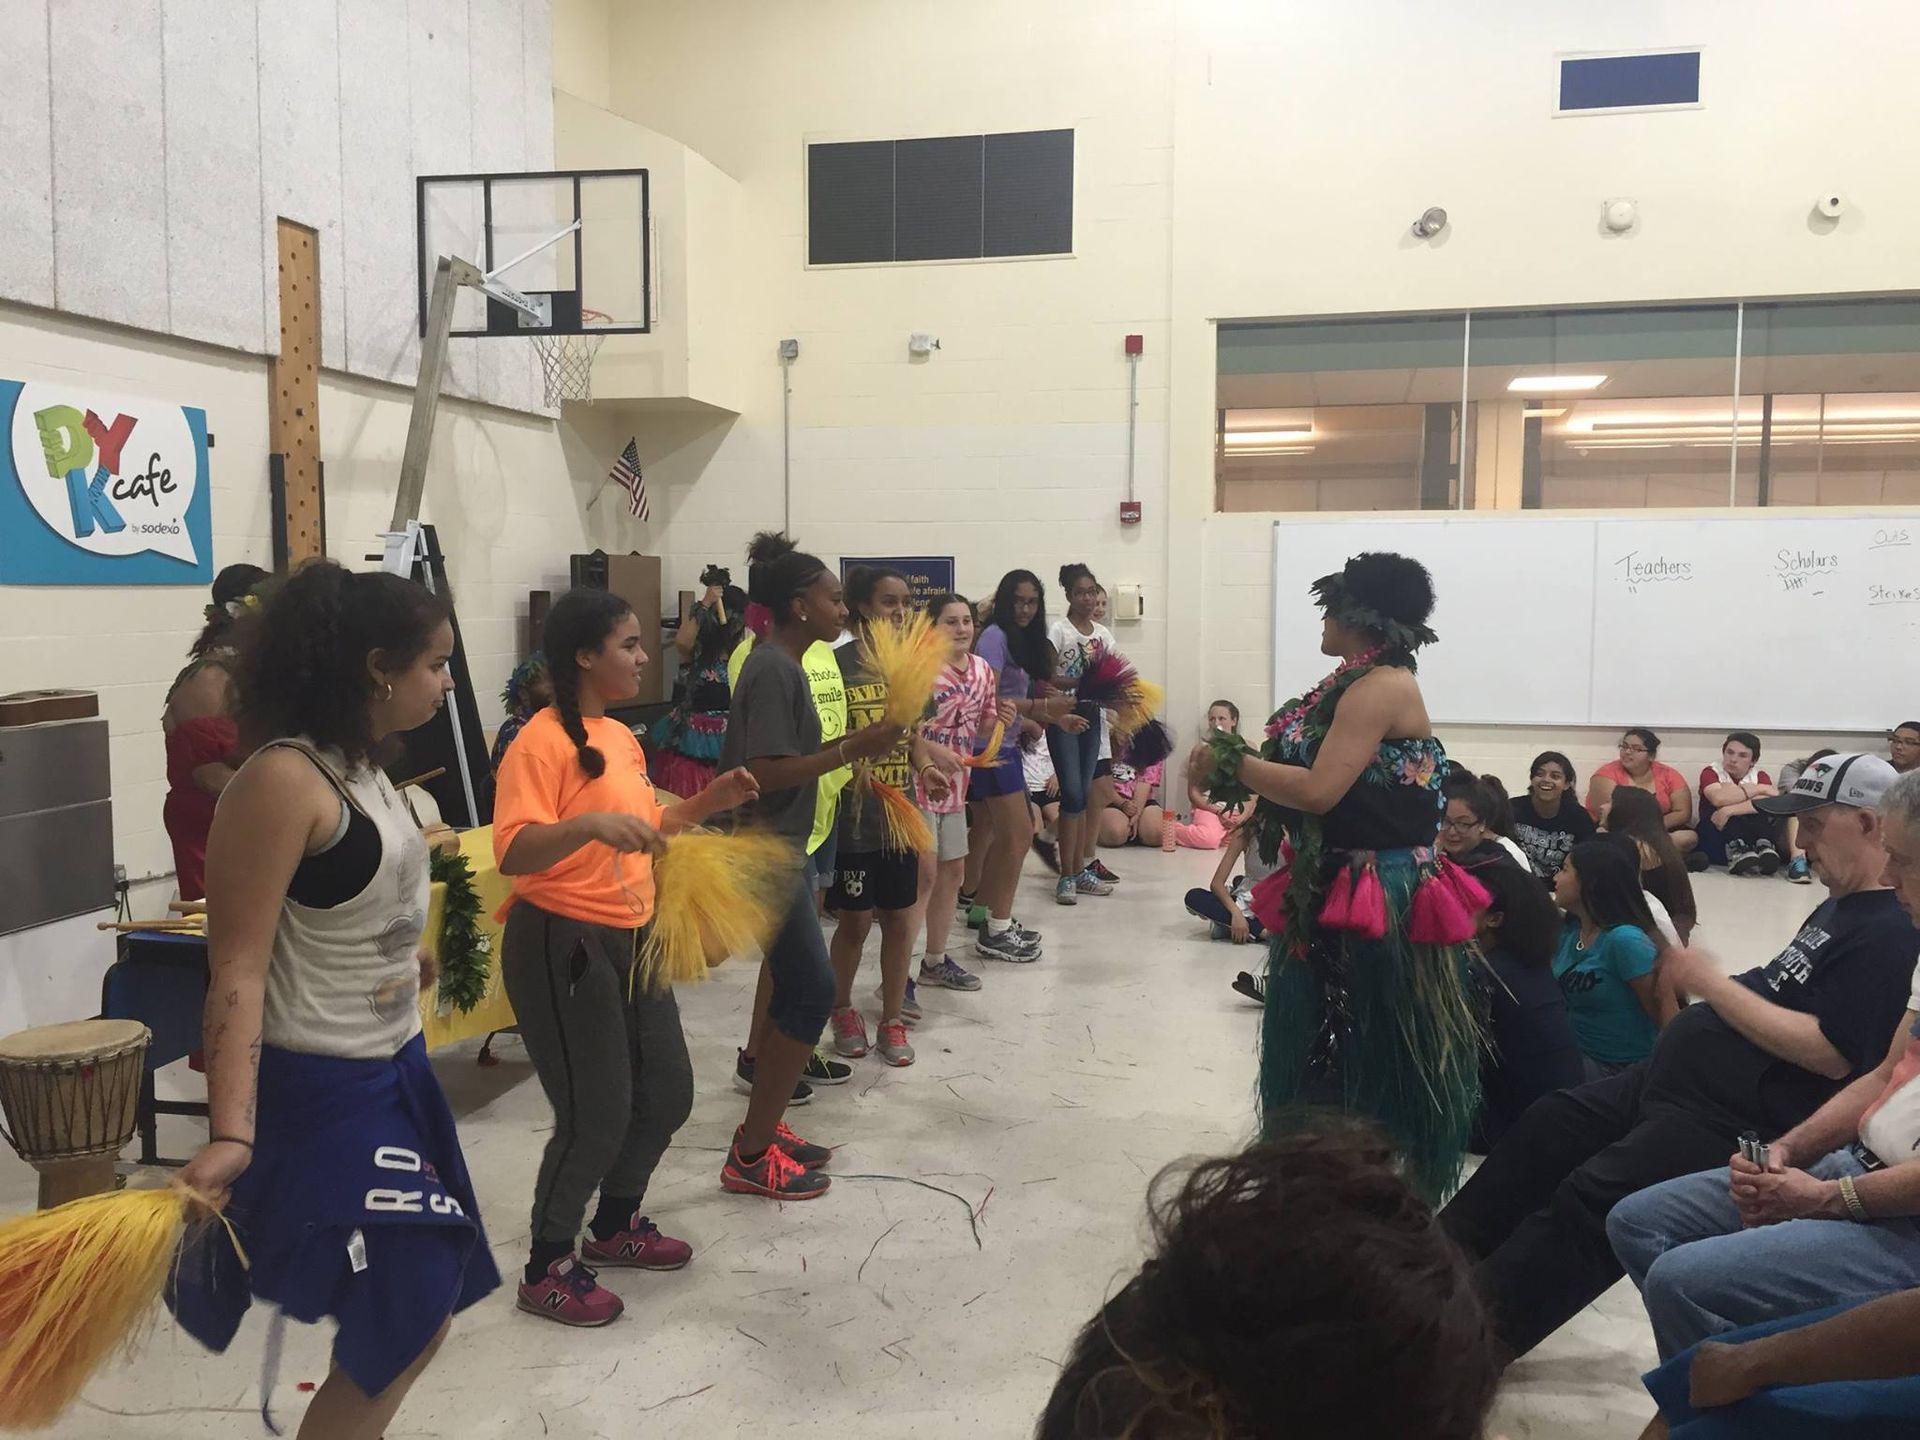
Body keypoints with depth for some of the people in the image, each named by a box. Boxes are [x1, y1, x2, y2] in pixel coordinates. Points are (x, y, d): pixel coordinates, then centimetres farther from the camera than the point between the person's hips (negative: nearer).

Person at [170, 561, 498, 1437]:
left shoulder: (361, 769, 7)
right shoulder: (283, 780, -21)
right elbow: (237, 969, -24)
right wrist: (231, 1133, -31)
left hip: (392, 1068, 9)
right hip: (318, 1090, -9)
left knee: (420, 1315, 18)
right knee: (402, 1331, -2)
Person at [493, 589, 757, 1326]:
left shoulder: (622, 738, 11)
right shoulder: (542, 742, -17)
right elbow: (513, 852, -27)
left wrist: (706, 802, 9)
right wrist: (590, 824, -42)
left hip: (630, 940, 9)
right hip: (565, 946, -9)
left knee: (668, 1093, 16)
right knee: (595, 1117, -2)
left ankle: (615, 1225, 38)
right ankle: (546, 1270, 19)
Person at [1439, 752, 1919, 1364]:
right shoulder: (1839, 907, 16)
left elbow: (1831, 1053, -24)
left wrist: (1710, 982, -19)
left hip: (1737, 1118, -11)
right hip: (1674, 1078, 11)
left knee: (1585, 1203, -16)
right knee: (1545, 1128, 10)